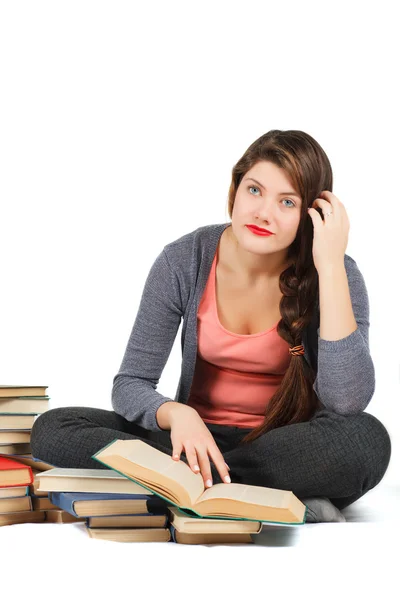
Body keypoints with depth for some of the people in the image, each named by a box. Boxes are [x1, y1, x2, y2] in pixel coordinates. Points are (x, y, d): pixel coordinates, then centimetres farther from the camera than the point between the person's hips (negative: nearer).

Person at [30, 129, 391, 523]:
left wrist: (330, 265, -29)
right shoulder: (184, 261, -10)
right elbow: (128, 385, -7)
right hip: (201, 439, 2)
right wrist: (177, 414, -31)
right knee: (52, 429, -21)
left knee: (367, 439, -35)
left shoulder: (336, 274, -13)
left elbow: (347, 403, -28)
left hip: (287, 447, -2)